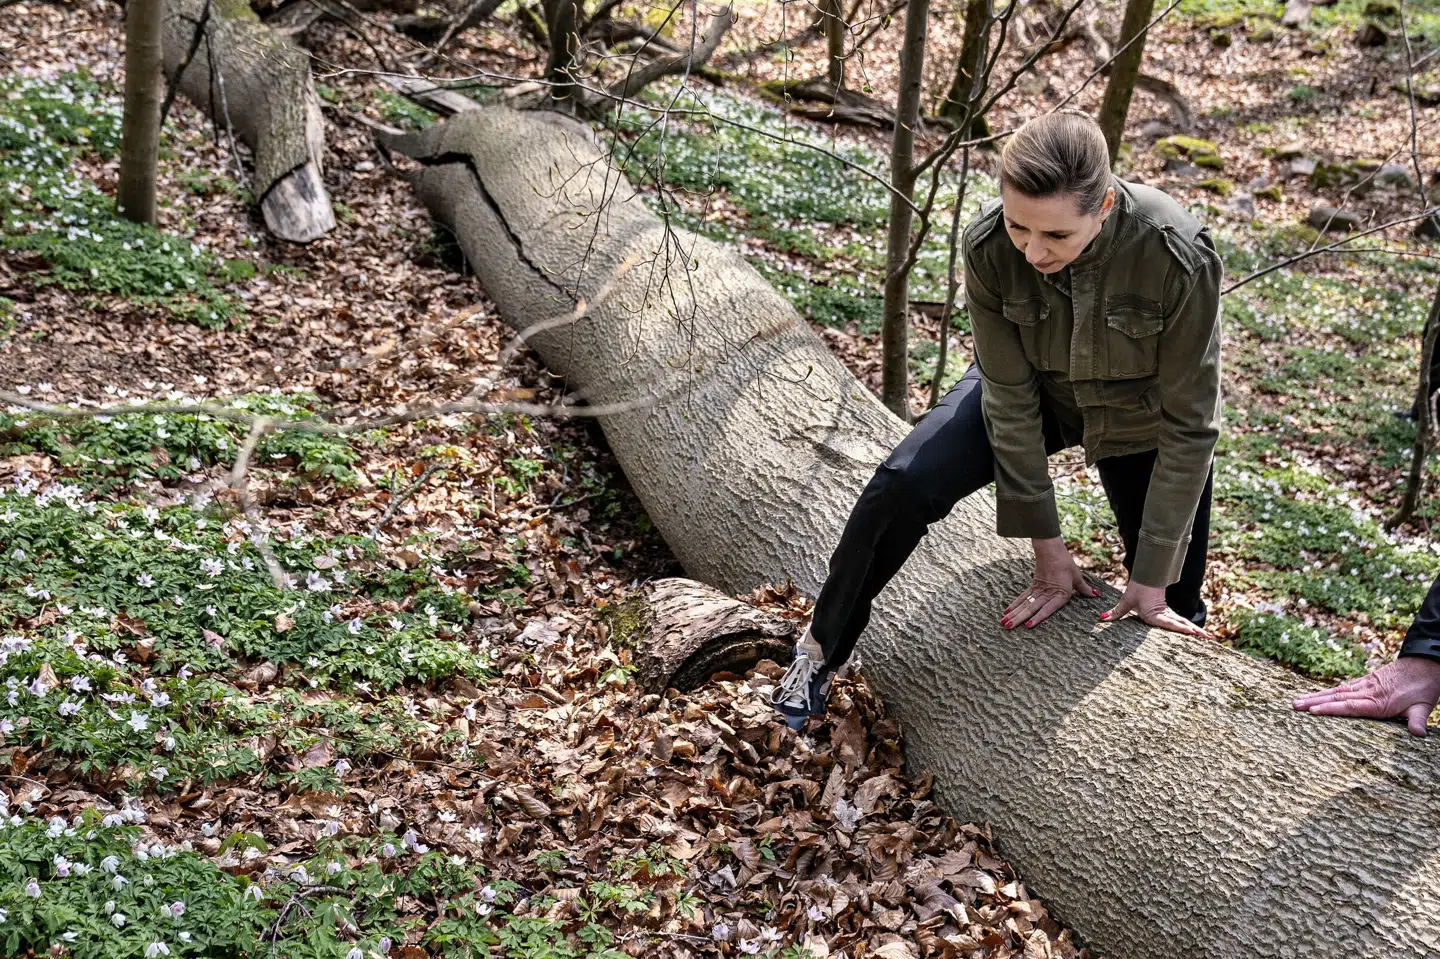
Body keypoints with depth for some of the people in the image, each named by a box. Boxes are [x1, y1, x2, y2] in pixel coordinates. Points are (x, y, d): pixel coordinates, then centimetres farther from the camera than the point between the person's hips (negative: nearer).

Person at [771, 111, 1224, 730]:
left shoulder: (1178, 255, -36)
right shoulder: (988, 246, -30)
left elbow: (1189, 422, -26)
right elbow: (1011, 396, -21)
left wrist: (1153, 579, -21)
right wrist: (1048, 548, -17)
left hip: (1141, 419, 0)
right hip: (1037, 389, 1)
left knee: (1173, 619, 4)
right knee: (904, 484, -20)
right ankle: (822, 651, -1)